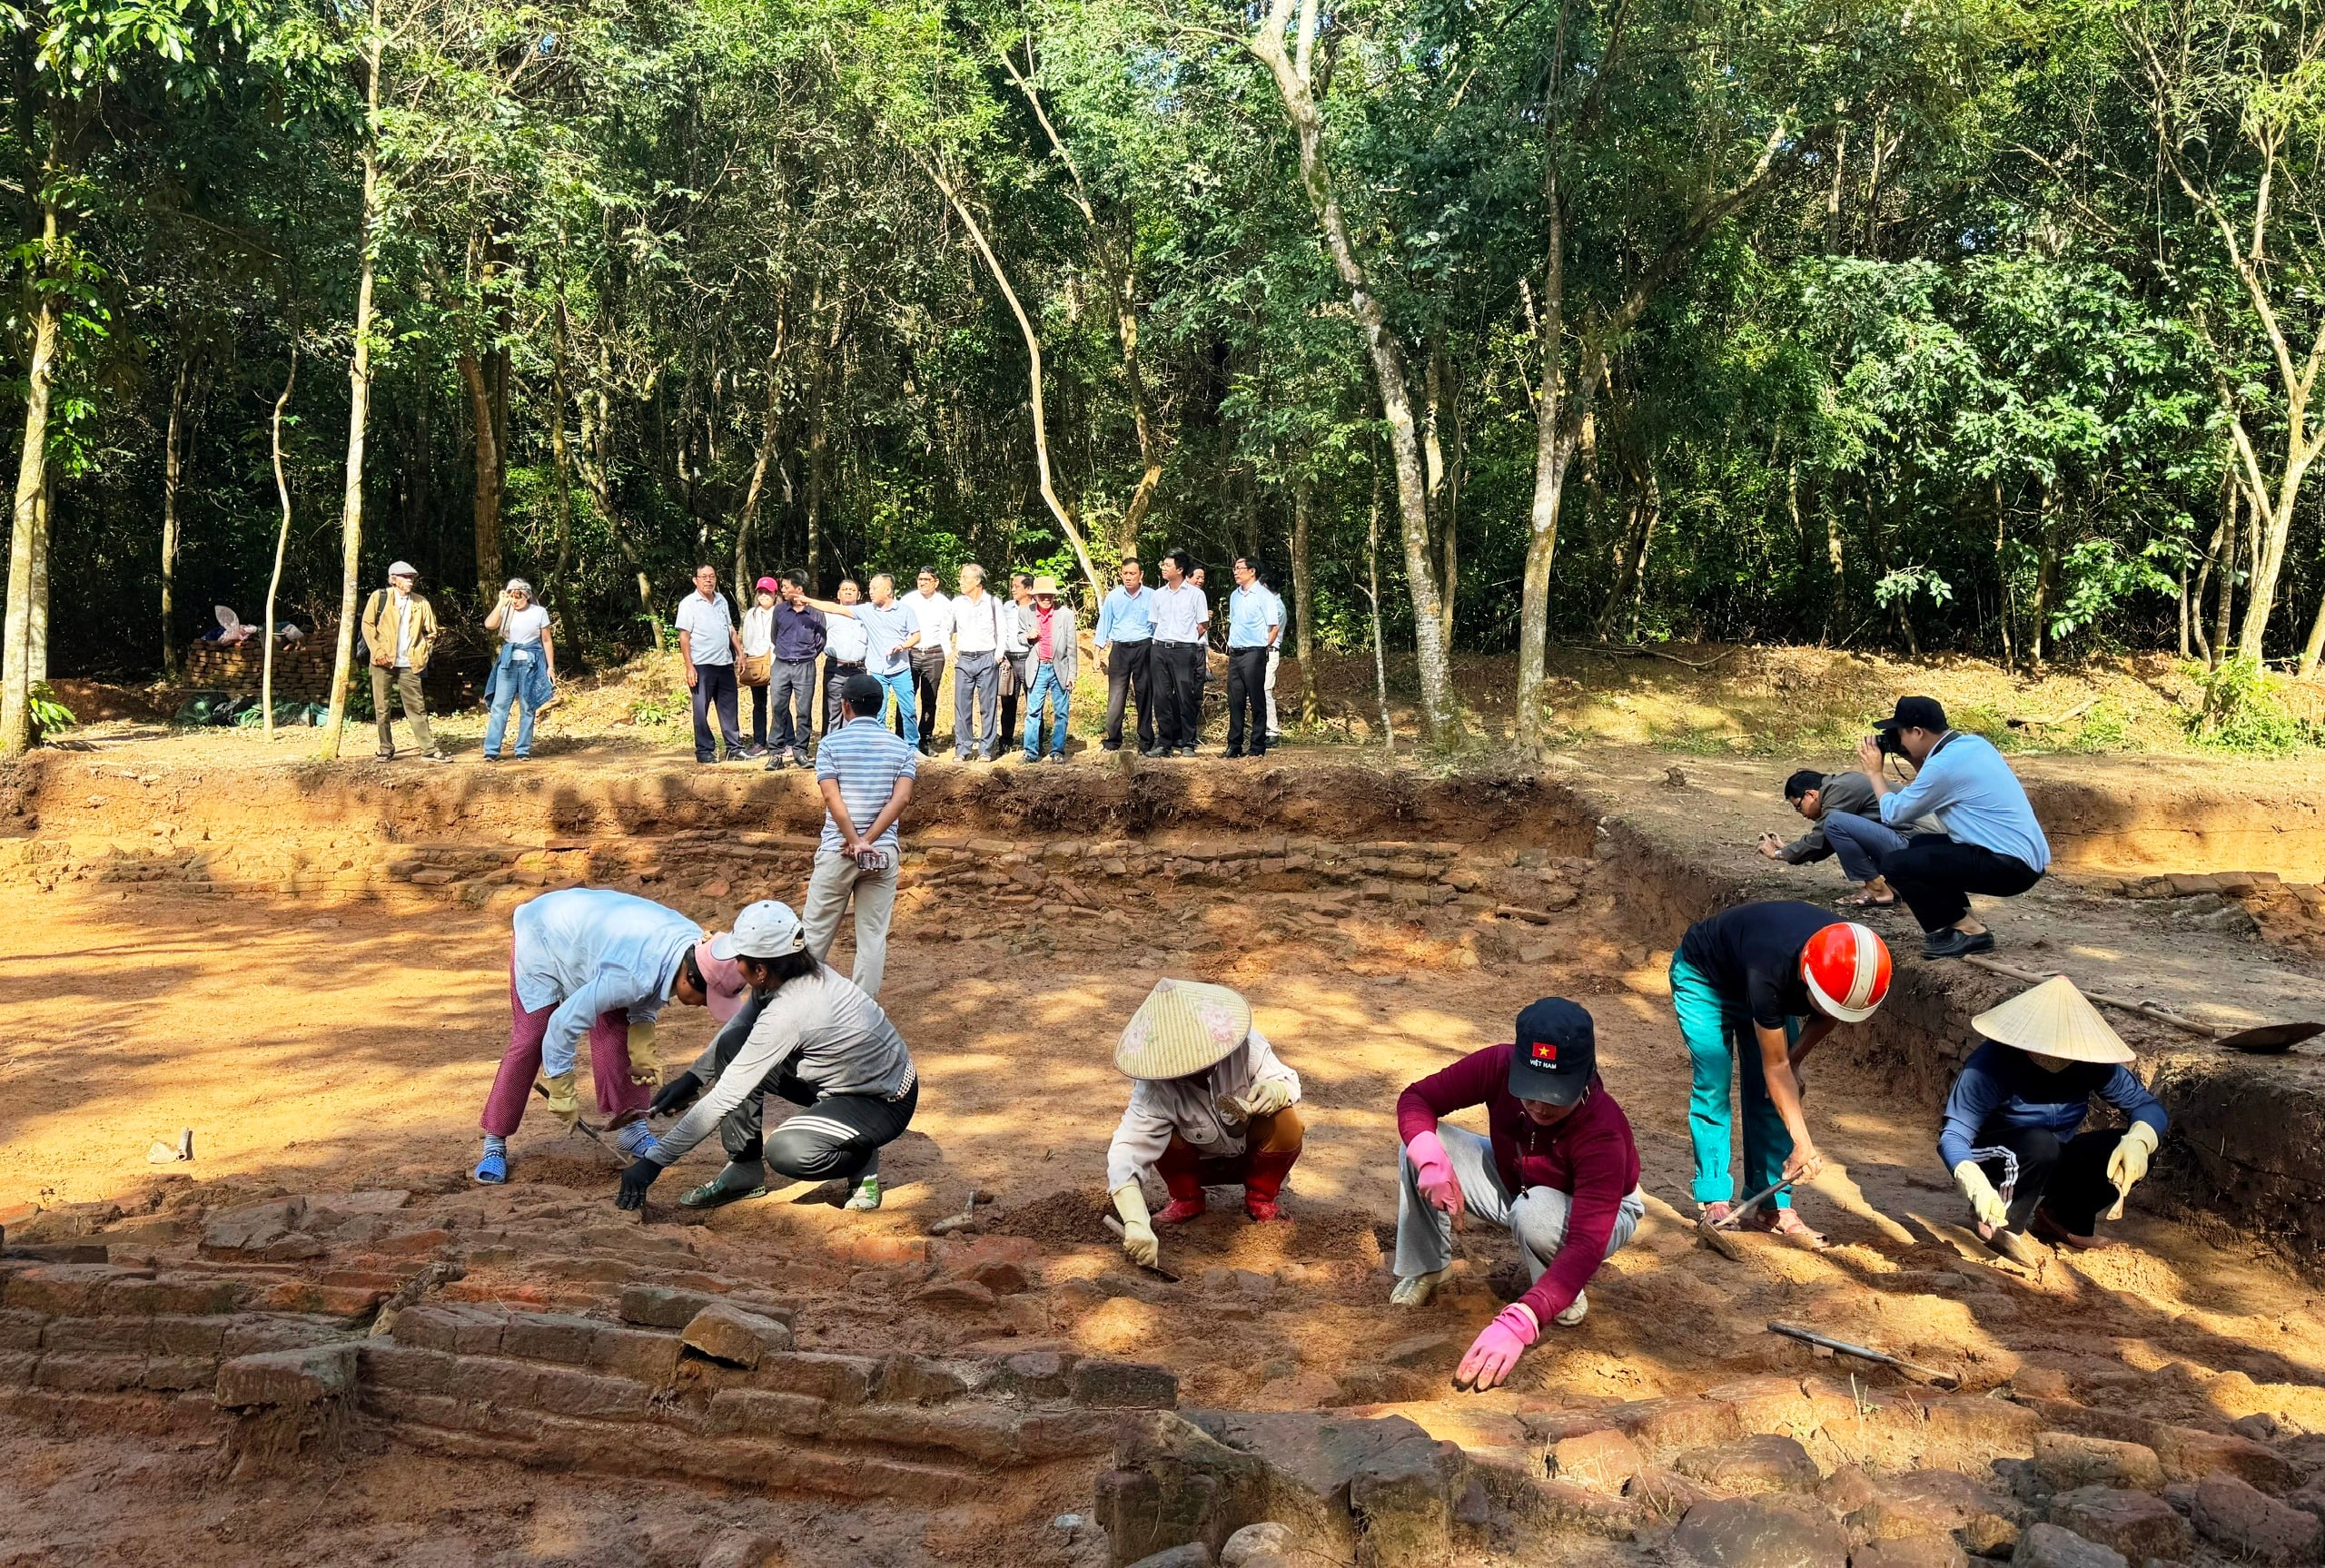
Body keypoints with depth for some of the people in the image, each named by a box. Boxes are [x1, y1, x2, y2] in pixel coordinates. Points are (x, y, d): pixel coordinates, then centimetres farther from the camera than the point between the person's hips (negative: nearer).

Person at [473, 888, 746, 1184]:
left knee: (616, 1030, -4)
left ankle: (631, 1129, 4)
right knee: (530, 1040, -10)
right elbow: (564, 1023, -36)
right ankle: (494, 1145, 0)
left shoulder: (695, 945, -20)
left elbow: (646, 1002, -2)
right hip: (541, 936, -7)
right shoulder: (633, 975, -44)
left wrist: (642, 1052, -15)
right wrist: (562, 1094, -25)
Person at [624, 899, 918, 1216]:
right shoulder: (804, 972, -9)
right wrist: (692, 1077, 5)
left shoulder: (785, 1014, -32)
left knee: (786, 1152, -33)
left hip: (886, 1102, -9)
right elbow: (738, 1023, 12)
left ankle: (863, 1160, -2)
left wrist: (653, 1161, -24)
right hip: (838, 1077, 9)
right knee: (732, 1045, -5)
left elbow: (724, 1098, -29)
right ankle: (744, 1172, 6)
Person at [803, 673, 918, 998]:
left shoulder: (831, 743, -1)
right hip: (884, 854, 2)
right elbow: (901, 798, -8)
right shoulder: (902, 746, 5)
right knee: (873, 937, 6)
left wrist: (855, 842, -14)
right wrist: (869, 840, -11)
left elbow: (832, 797, -13)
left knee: (816, 934, 9)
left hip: (836, 851, -2)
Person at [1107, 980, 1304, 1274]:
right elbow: (1126, 1153, -41)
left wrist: (1275, 1091, -46)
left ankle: (1260, 1199, -1)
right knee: (1161, 1133, -30)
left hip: (1251, 1154, 1)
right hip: (1200, 1163, -1)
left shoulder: (1245, 1046, -31)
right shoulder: (1155, 1092, -35)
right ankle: (1185, 1200, 2)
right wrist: (1136, 1224, -54)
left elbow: (1289, 1081, -19)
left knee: (1287, 1122, -30)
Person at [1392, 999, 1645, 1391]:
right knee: (1422, 1144, -22)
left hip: (1592, 1212, -4)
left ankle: (1565, 1294, -6)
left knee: (1537, 1212, -39)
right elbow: (1416, 1098, -19)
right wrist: (1431, 1159, -43)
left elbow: (1588, 1243, -46)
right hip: (1512, 1184, 4)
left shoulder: (1603, 1133, -39)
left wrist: (1517, 1323, -59)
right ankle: (1425, 1269, -3)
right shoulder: (1499, 1065, -29)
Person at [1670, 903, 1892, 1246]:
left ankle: (1773, 1207, 0)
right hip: (1702, 976, -5)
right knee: (1713, 1087, -15)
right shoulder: (1770, 972, -44)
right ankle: (1715, 1201, -6)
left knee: (1768, 1095, -3)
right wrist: (1803, 1143, -33)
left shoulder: (1851, 968, -28)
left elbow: (1828, 1017, -2)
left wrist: (1795, 1060, -11)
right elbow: (1775, 1065, -33)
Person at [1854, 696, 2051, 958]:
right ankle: (1961, 923, 16)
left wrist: (1874, 772, 7)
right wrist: (1914, 761, 16)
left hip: (2010, 866, -10)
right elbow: (1933, 793, 25)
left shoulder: (1944, 764, -18)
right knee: (1919, 845, 23)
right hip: (2025, 856, 10)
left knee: (1895, 864, -10)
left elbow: (1894, 815, -5)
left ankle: (1968, 932, -3)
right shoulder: (1973, 743, 10)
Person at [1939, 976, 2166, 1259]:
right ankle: (2003, 1225, -13)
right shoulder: (1990, 1064, -28)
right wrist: (1975, 1184, -49)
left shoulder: (2091, 1062, -14)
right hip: (1997, 1162, -5)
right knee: (2039, 1142, -35)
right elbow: (1953, 1136, -30)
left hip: (2052, 1164, 5)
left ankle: (2061, 1216, 5)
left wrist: (2138, 1140, -31)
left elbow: (2148, 1106, -7)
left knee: (2126, 1151, -17)